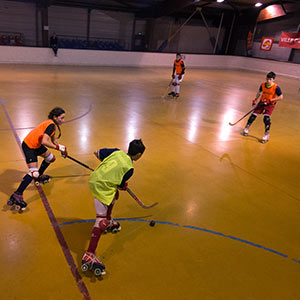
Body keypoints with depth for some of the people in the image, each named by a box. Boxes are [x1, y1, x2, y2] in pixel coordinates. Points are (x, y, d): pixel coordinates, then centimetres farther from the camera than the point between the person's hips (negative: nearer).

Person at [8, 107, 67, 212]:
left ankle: (39, 176, 44)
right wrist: (58, 147, -25)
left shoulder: (52, 124, 8)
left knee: (50, 158, 23)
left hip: (36, 144, 10)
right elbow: (44, 141, -34)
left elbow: (53, 139, 19)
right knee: (33, 172, -18)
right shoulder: (51, 125, -22)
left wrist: (62, 149, 10)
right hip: (28, 146, -10)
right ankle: (17, 195, -15)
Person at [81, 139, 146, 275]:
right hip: (101, 187, -9)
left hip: (95, 177, 9)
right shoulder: (129, 168, -8)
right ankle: (89, 256, -11)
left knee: (114, 195, 33)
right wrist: (124, 187, 21)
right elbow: (120, 185, -2)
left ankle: (108, 221, 52)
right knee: (101, 220, -8)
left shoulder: (117, 152, 7)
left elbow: (98, 153, 14)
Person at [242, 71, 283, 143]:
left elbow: (281, 97, -14)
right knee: (254, 114, -2)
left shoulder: (276, 87, -17)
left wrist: (270, 100, -20)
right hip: (262, 102, 4)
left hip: (270, 104, -4)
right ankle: (247, 128, 22)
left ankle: (267, 135, -8)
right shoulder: (263, 85, -5)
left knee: (266, 118, -21)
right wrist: (255, 99, 3)